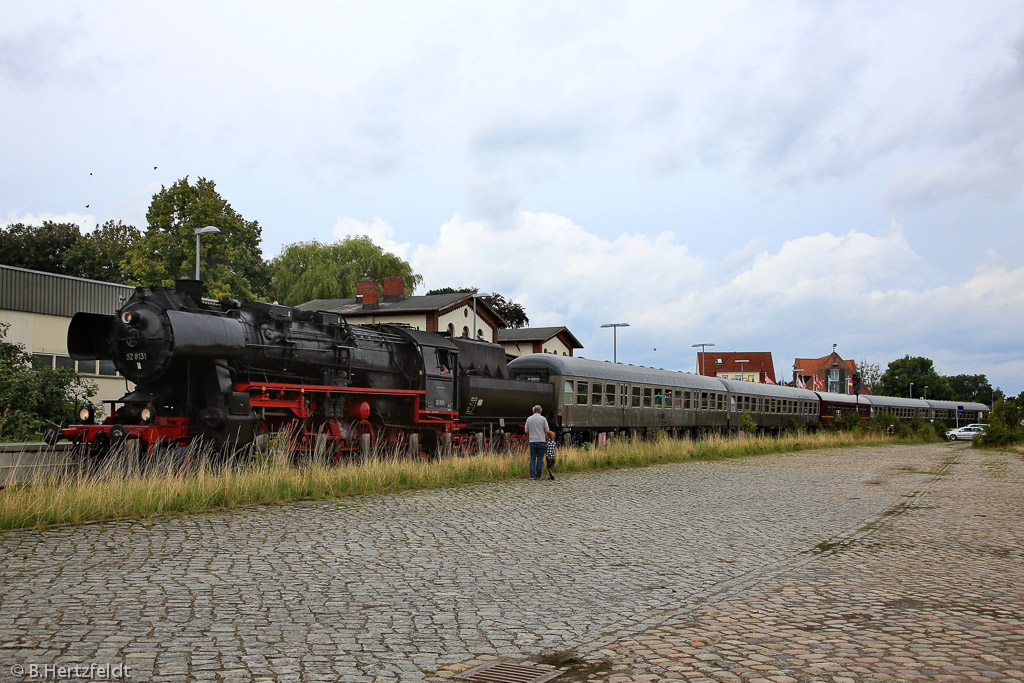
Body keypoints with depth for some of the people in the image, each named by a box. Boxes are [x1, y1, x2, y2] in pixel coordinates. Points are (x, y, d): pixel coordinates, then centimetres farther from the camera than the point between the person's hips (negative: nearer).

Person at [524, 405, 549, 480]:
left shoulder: (529, 419, 4)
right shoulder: (543, 418, -2)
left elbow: (526, 431, 5)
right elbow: (547, 431, -4)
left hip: (532, 441, 2)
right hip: (541, 441, -2)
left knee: (532, 459, 5)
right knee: (540, 459, 4)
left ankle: (532, 475, -3)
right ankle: (538, 475, 3)